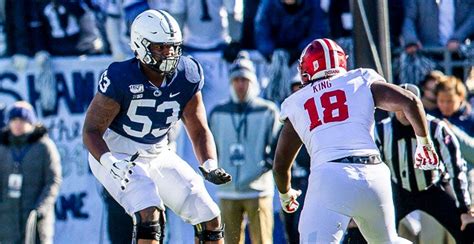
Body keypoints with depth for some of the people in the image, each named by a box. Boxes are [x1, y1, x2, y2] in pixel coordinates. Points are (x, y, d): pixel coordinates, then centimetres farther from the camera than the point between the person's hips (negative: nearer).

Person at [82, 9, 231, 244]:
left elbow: (199, 130, 1)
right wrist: (110, 163, -37)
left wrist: (210, 166, -16)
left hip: (157, 154, 6)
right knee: (149, 215, -29)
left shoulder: (187, 76, -9)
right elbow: (91, 130, -19)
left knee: (209, 218, 0)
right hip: (116, 154, -6)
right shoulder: (121, 78, -23)